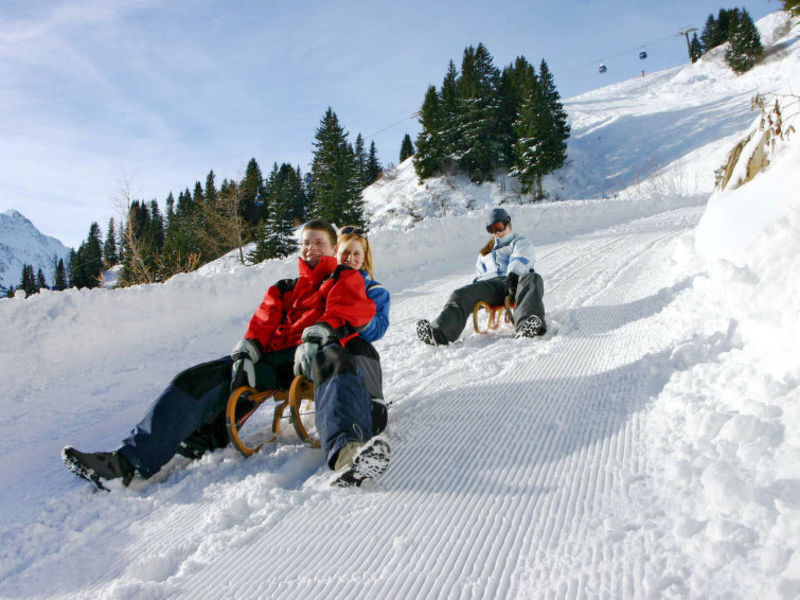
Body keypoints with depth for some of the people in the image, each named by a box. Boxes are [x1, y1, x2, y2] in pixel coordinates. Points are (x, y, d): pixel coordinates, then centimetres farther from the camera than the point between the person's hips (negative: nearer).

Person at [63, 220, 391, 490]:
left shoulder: (345, 278, 22)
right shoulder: (283, 289, 35)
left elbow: (343, 309, -1)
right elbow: (262, 323, 18)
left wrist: (317, 336, -23)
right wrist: (245, 352, -6)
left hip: (314, 353, -5)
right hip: (275, 358, 6)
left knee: (330, 358, -42)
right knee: (198, 379, -13)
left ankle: (346, 451, -69)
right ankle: (129, 461, -22)